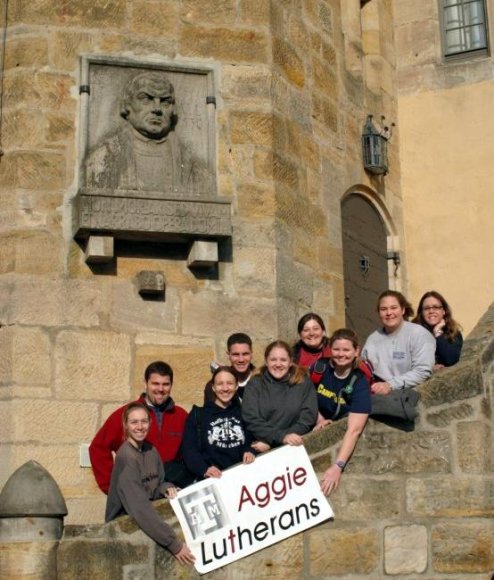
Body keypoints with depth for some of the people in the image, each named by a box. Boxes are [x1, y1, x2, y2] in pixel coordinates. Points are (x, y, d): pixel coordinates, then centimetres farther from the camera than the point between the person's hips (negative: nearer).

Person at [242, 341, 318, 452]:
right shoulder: (255, 384, 7)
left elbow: (308, 418, 0)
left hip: (293, 447, 0)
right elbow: (251, 420, -3)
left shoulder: (303, 382, 8)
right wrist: (282, 436, -19)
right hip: (261, 450, 0)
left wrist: (270, 441, -11)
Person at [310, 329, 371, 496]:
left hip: (341, 435, -2)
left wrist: (338, 466, -38)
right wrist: (319, 418, -9)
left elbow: (354, 430, -28)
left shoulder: (359, 382, -18)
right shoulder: (321, 367, -9)